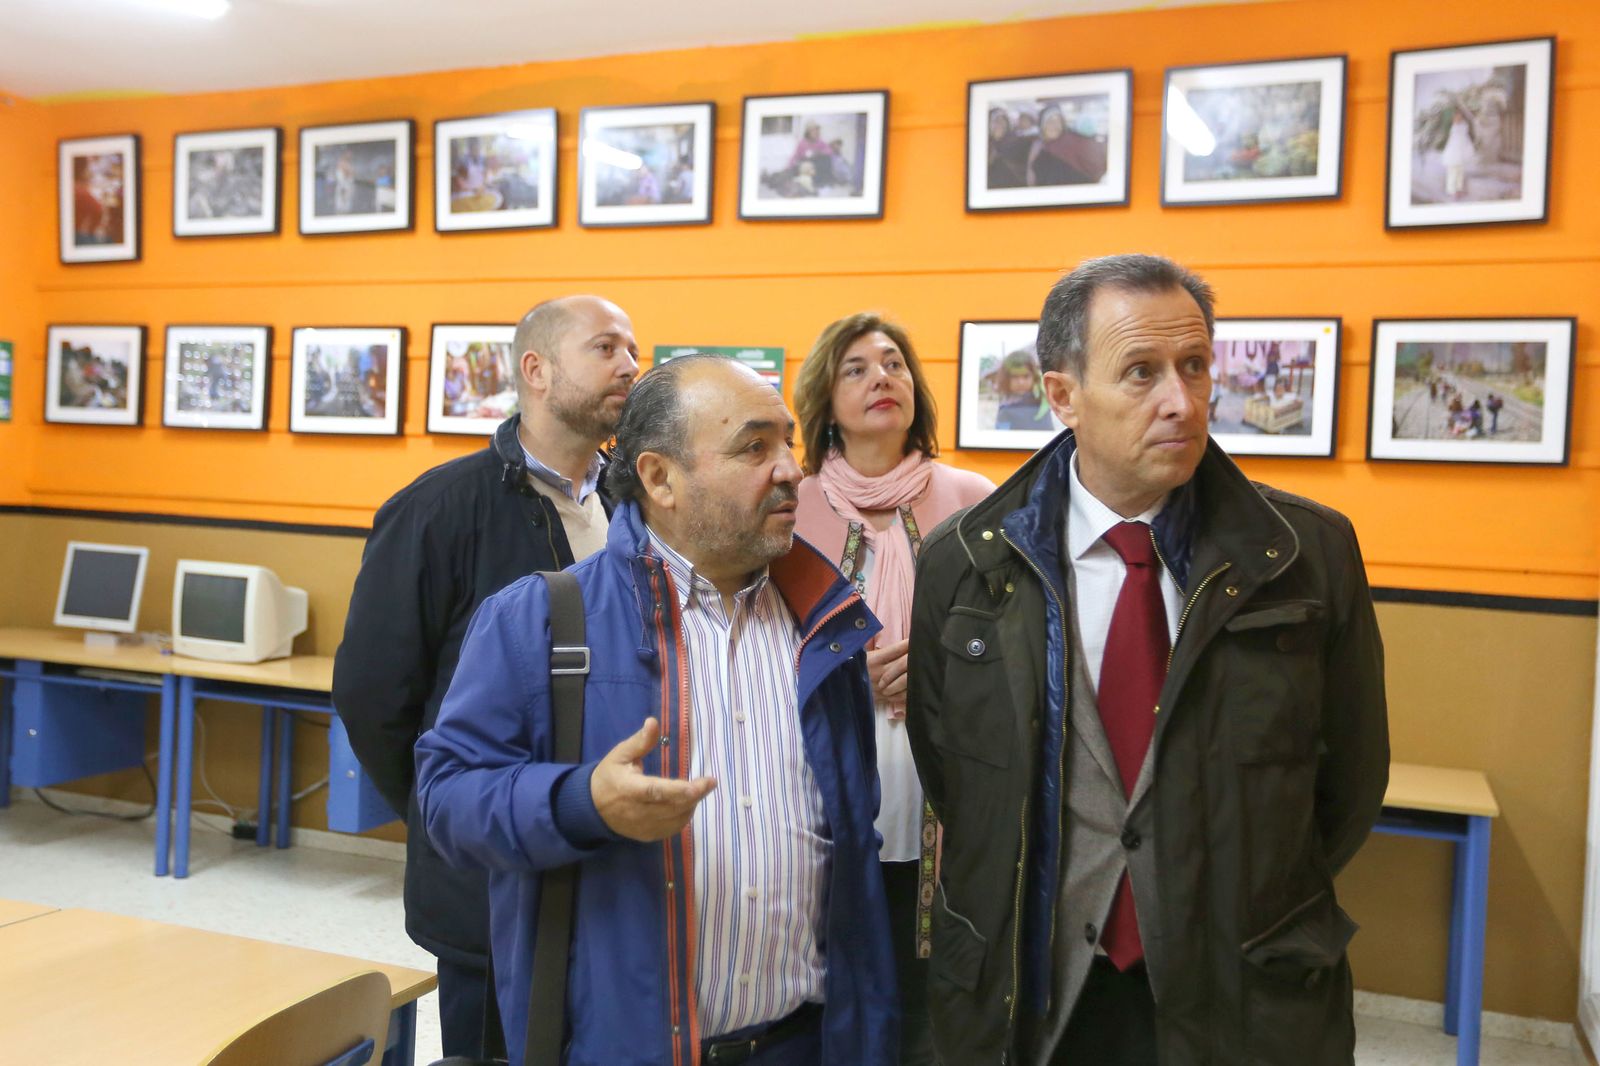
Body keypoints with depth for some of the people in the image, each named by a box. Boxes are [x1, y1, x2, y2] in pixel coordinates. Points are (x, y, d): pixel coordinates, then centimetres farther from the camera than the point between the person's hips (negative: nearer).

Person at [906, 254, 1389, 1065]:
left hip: (1245, 1001, 0)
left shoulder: (1314, 553, -7)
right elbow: (939, 765, 2)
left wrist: (1256, 917, 1)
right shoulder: (962, 564, -7)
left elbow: (1350, 773, 2)